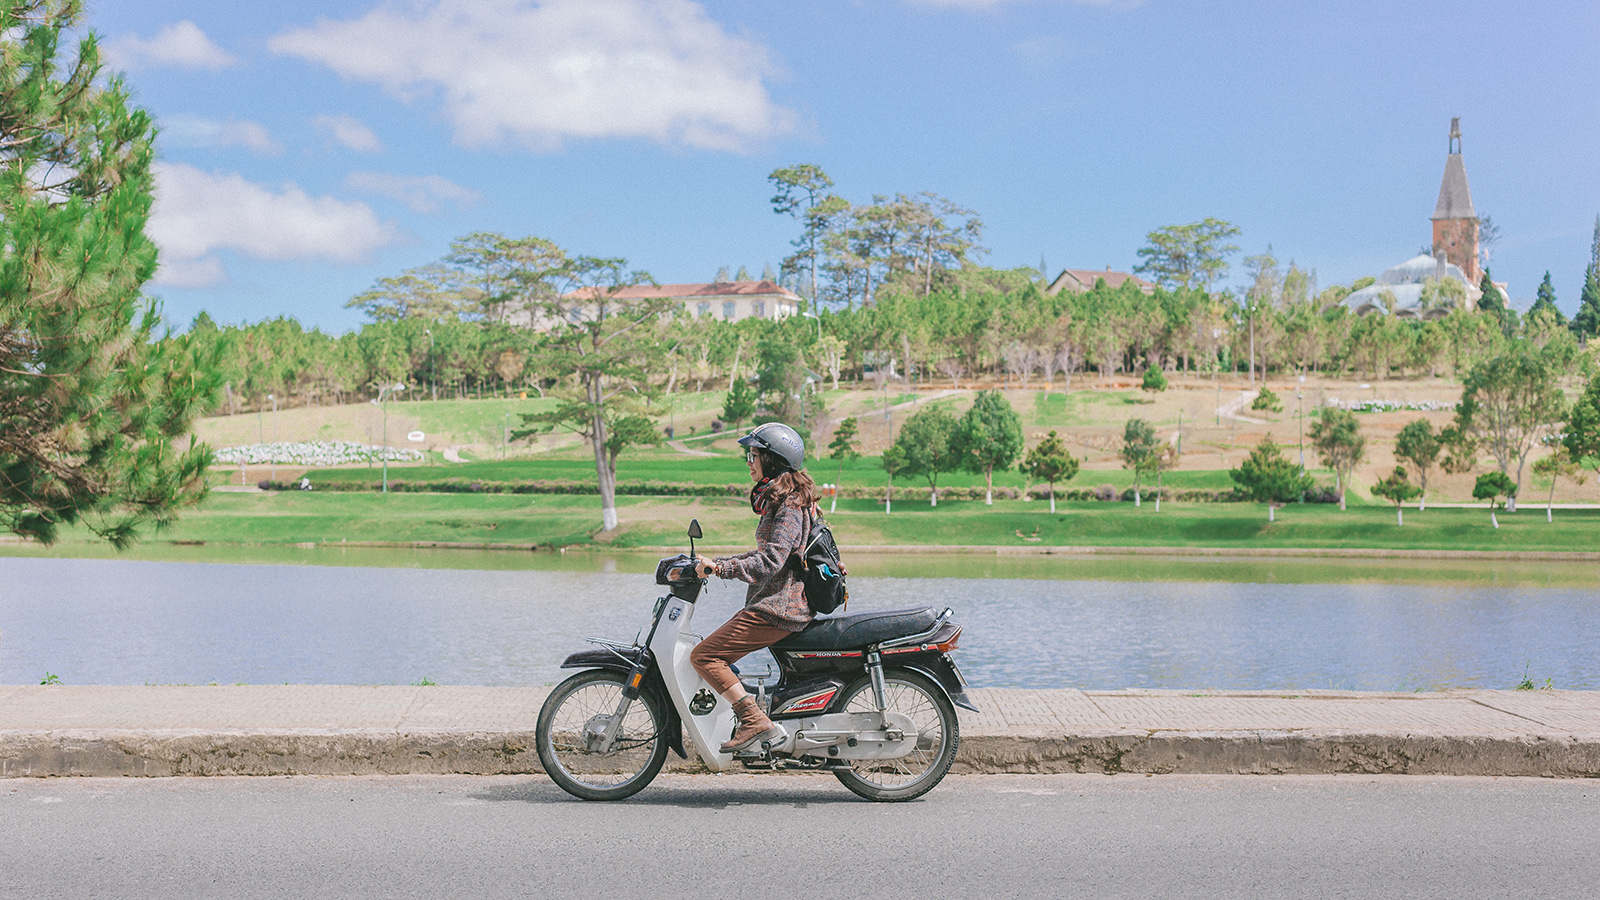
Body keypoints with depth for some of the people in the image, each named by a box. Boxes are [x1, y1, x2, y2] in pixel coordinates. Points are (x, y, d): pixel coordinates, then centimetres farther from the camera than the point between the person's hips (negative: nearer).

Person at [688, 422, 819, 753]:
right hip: (778, 604, 11)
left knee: (704, 656, -15)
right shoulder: (779, 500, 18)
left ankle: (755, 721, -20)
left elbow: (770, 561, -25)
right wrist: (715, 562, 21)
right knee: (715, 654, 16)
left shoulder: (788, 507, -14)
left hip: (778, 607, -11)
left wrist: (721, 568, -28)